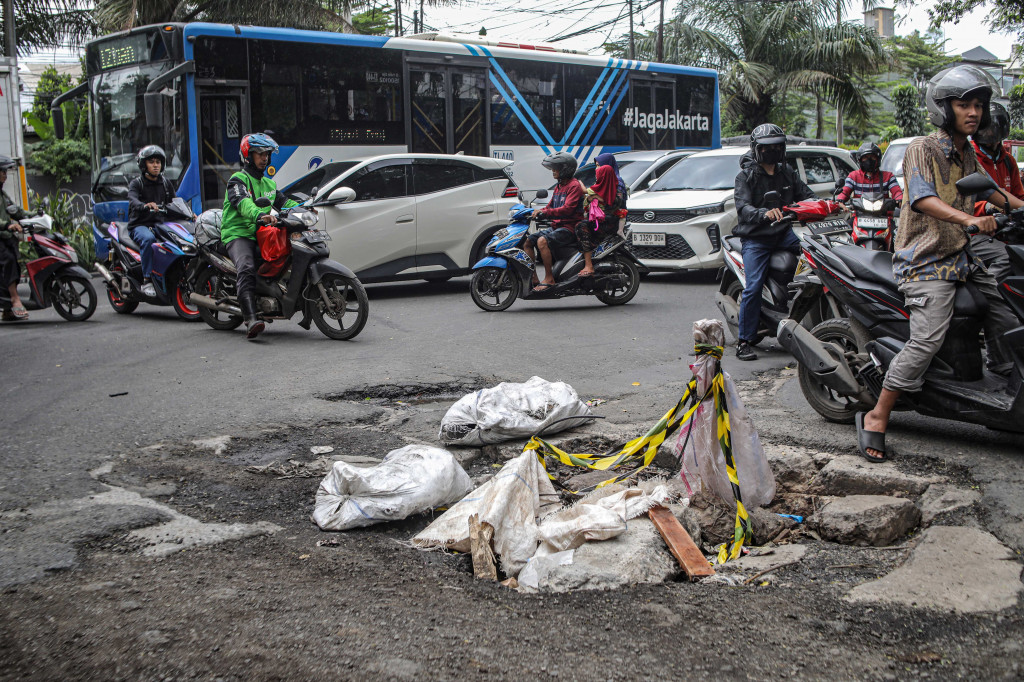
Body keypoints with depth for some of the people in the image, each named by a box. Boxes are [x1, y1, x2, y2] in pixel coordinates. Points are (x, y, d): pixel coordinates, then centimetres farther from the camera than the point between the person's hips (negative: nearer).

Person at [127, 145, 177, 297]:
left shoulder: (166, 183, 17)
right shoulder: (136, 184, 1)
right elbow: (133, 200, -19)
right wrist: (146, 206, -43)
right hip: (140, 225, -4)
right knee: (148, 239, -38)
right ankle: (147, 280, -35)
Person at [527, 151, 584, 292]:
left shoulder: (574, 185, -9)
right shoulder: (558, 187, 21)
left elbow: (567, 209, -22)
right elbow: (550, 207, 25)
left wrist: (544, 212, -28)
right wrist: (537, 212, 6)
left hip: (570, 228, -10)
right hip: (556, 226, 10)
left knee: (542, 241, -32)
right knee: (527, 242, 0)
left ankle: (549, 278, -28)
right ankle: (534, 279, -2)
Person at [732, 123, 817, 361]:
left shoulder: (787, 172, 15)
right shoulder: (746, 176, -1)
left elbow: (805, 195, 14)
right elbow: (742, 207, -16)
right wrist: (764, 214, -36)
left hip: (784, 233, 5)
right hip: (755, 237, -4)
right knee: (754, 287, -17)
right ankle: (744, 341, -9)